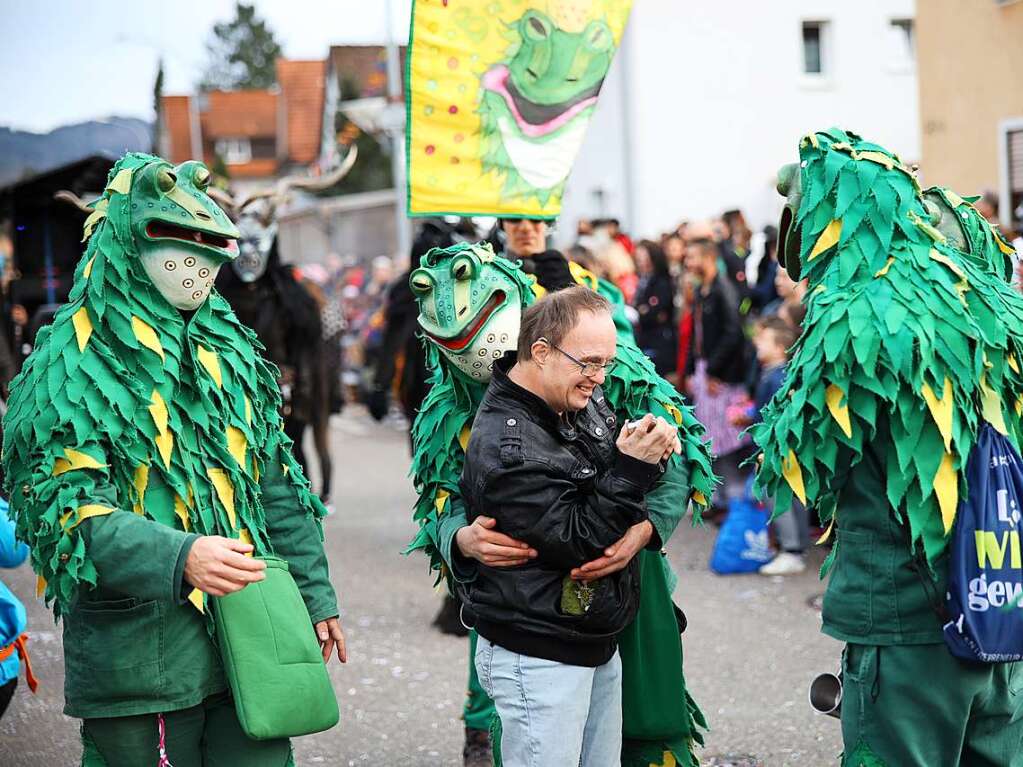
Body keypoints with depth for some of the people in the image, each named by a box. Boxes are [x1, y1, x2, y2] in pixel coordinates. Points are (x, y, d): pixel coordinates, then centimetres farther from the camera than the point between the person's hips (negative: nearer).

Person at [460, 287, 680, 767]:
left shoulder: (584, 400, 4)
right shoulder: (505, 447, -21)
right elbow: (576, 540, -21)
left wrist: (653, 443, 0)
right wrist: (630, 468, -23)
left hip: (599, 649, 9)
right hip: (538, 660, -9)